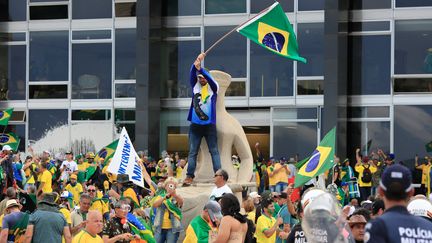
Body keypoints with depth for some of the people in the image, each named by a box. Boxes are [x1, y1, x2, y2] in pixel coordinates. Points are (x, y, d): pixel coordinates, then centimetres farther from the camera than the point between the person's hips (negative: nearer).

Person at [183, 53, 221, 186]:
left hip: (209, 124, -2)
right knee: (192, 152, 1)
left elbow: (210, 78, -17)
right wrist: (195, 64, -25)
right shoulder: (195, 86, 9)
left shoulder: (213, 88, 3)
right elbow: (192, 74, -7)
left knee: (214, 151, 0)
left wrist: (200, 68, -30)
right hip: (195, 124, 2)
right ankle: (189, 176, 0)